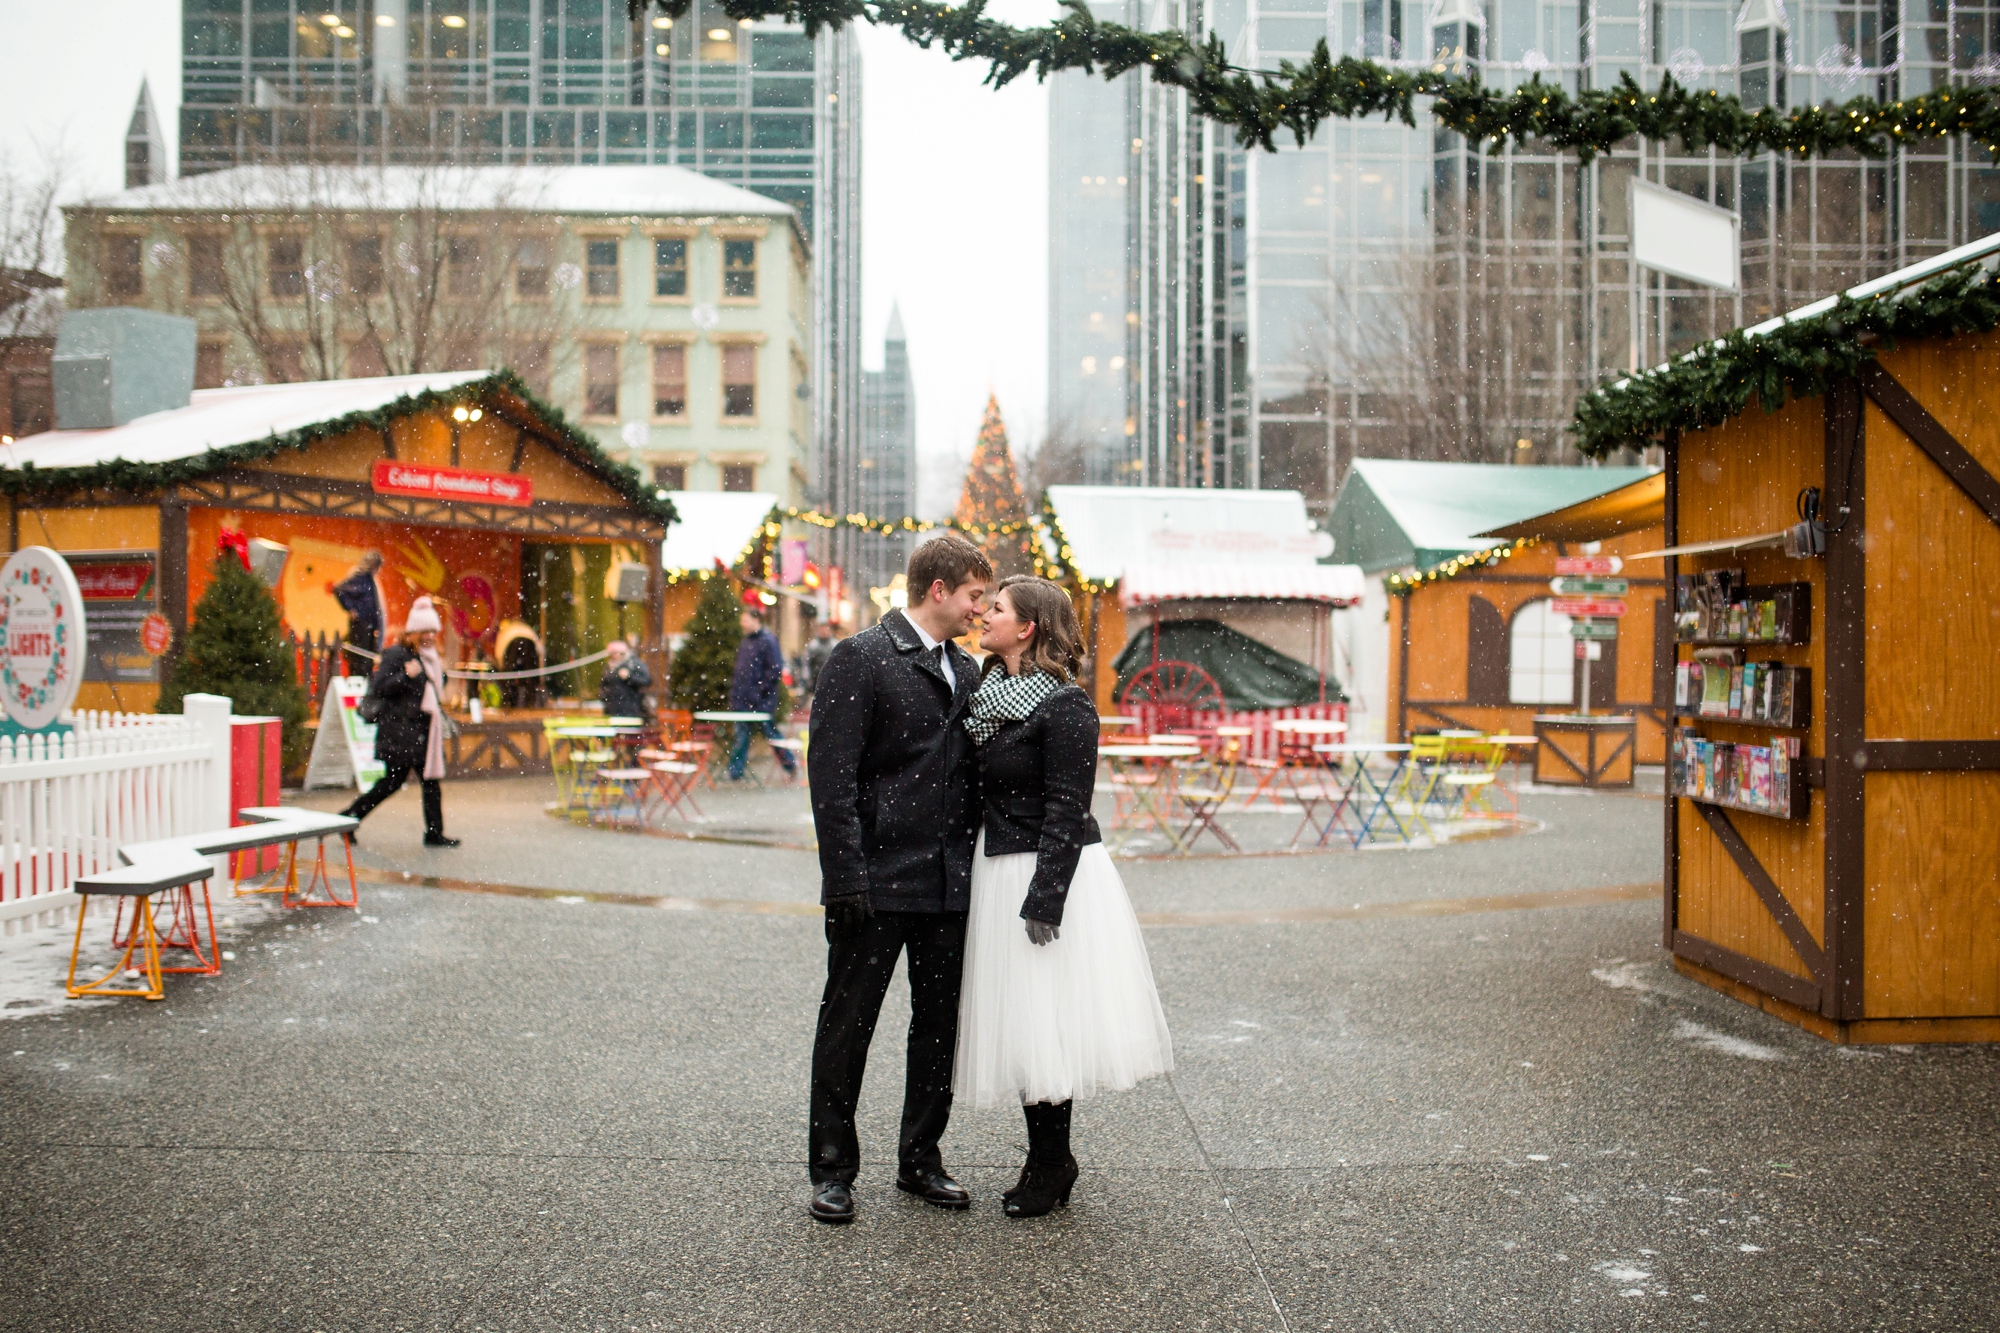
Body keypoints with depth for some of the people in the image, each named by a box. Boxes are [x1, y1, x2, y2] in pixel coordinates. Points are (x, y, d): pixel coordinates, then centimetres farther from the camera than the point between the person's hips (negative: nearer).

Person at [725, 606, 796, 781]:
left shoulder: (768, 640, -10)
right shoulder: (745, 642, 16)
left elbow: (775, 670, -15)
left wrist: (761, 690, -17)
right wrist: (735, 688, 14)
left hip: (761, 701, -7)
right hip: (742, 700, 7)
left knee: (770, 732, 3)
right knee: (741, 736, 5)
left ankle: (790, 764, 19)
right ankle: (735, 772, 6)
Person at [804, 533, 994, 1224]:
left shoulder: (965, 669, 13)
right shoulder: (861, 658, -9)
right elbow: (832, 776, -14)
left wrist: (975, 865, 8)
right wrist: (846, 877, -18)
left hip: (948, 882, 7)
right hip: (876, 882, -6)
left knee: (940, 1025, 14)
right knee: (847, 1025, 6)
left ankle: (920, 1159, 29)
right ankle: (832, 1169, 20)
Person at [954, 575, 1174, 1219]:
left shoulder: (1066, 706, -14)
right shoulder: (988, 694, 10)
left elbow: (1067, 809, -17)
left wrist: (1044, 899, -20)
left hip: (1051, 872, -8)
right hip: (999, 870, 8)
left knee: (1046, 1016, -2)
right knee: (1020, 1019, 12)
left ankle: (1051, 1165, 13)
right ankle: (1048, 1161, 23)